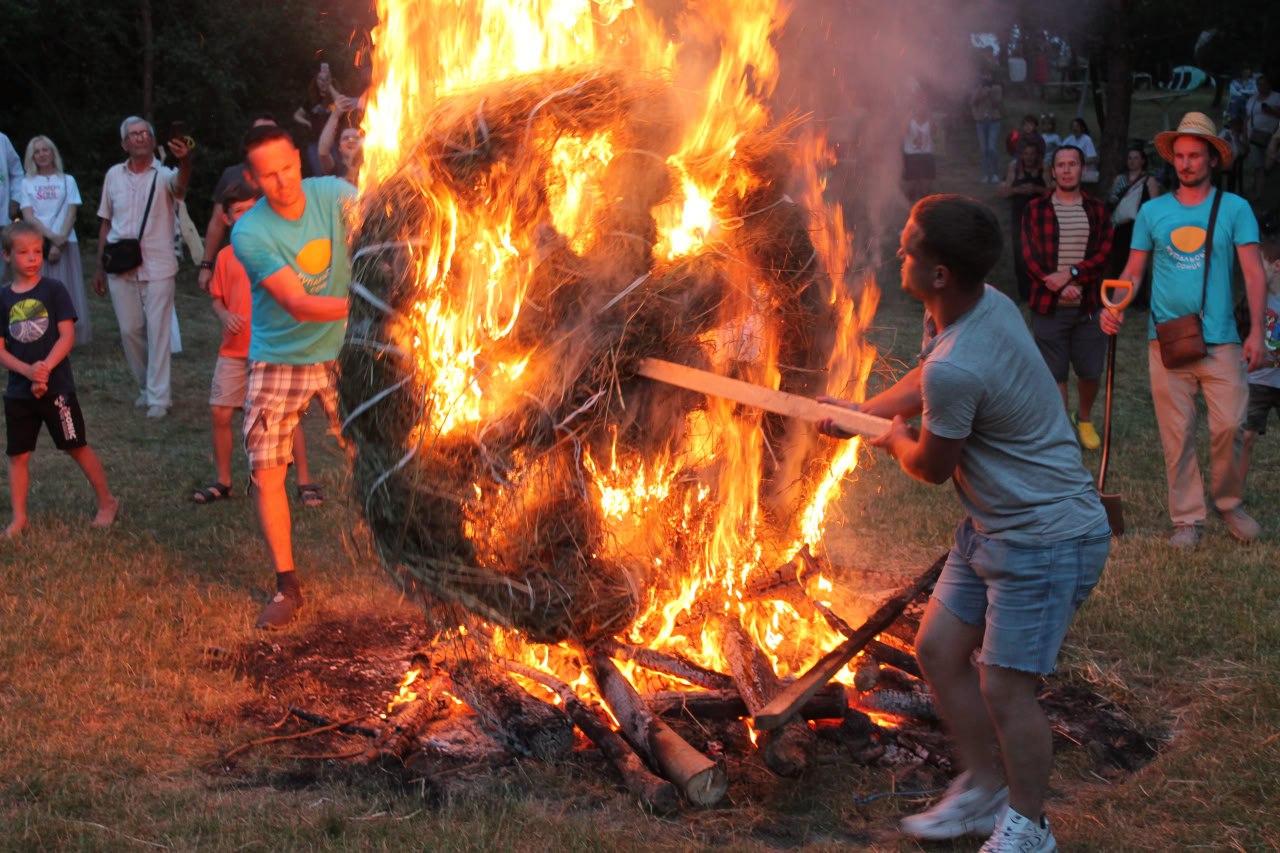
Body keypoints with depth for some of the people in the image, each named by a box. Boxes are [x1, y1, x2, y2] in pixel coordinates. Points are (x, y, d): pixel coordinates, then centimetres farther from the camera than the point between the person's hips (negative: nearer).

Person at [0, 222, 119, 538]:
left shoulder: (53, 290, -4)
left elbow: (67, 336, -9)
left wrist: (45, 368, -21)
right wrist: (27, 371, -16)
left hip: (56, 387, -3)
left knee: (76, 447, 5)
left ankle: (107, 502, 19)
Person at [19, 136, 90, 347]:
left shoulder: (67, 181, 8)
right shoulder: (28, 183, 9)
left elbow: (71, 215, 2)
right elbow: (29, 217, 1)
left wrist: (60, 241, -11)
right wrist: (51, 237, -12)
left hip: (65, 244, 0)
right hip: (37, 244, 0)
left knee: (66, 293, -3)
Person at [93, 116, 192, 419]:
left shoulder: (163, 175, -6)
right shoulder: (114, 175, 6)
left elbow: (180, 184, -32)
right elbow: (106, 223, 13)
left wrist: (184, 161, -54)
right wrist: (99, 266, 11)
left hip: (157, 267, -4)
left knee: (158, 331, -3)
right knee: (130, 331, 10)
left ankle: (158, 397, 3)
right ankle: (146, 387, 26)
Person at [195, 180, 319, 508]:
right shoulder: (226, 256, 7)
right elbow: (216, 297, 14)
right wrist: (225, 316, -6)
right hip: (234, 350, 3)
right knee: (220, 413, 3)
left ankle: (305, 481, 8)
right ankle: (223, 481, 19)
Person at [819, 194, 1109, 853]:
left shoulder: (957, 369, -32)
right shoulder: (984, 303, -3)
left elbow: (932, 468, -13)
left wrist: (894, 441, 8)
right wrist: (862, 411, 26)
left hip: (1047, 540, -10)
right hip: (992, 525, 10)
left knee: (1004, 688, -3)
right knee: (937, 649, 14)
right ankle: (983, 788, 29)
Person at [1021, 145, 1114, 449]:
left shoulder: (1096, 210, 5)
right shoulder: (1035, 209, 1)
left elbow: (1104, 253, -4)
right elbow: (1030, 257, -5)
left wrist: (1071, 274, -18)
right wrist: (1058, 286, -17)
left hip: (1088, 305, 1)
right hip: (1049, 306, -1)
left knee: (1090, 371, 8)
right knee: (1054, 373, 5)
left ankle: (1085, 419, 32)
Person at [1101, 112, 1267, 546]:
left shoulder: (1235, 209, 2)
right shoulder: (1152, 211, 7)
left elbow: (1254, 272, -1)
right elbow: (1133, 270, 9)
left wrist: (1256, 331, -10)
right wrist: (1115, 307, -10)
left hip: (1220, 341, -1)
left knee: (1229, 426, -4)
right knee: (1177, 434, 3)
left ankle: (1229, 502, 20)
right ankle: (1187, 518, 12)